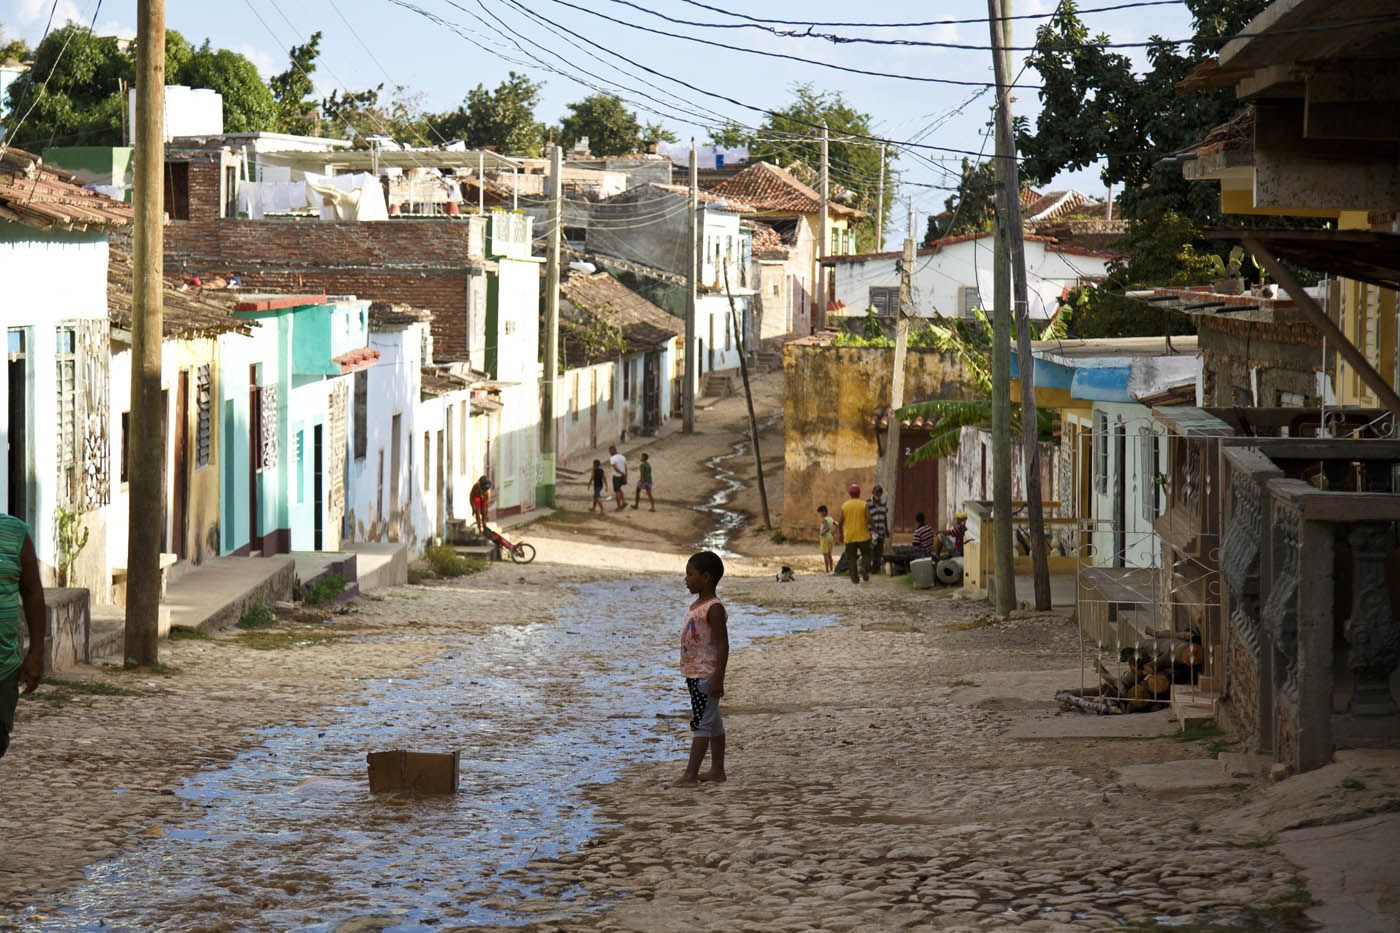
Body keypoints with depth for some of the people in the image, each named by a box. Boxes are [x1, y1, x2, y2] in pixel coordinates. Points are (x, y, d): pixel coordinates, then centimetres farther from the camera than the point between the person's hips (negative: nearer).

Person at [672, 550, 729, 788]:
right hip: (693, 673, 10)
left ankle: (691, 774, -12)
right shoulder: (696, 606, 13)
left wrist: (717, 679, -25)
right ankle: (717, 770, 21)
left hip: (706, 674, -10)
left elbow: (722, 645, -21)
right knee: (712, 722, 14)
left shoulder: (714, 609, -17)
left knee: (701, 723, -9)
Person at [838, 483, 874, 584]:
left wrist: (841, 533, 14)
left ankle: (854, 577, 4)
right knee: (866, 554, 10)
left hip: (849, 537, 1)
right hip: (862, 536, -1)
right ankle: (865, 570, -11)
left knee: (851, 558, 6)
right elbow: (869, 519, -9)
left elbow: (841, 521, 3)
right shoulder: (863, 504, -5)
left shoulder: (844, 505, 0)